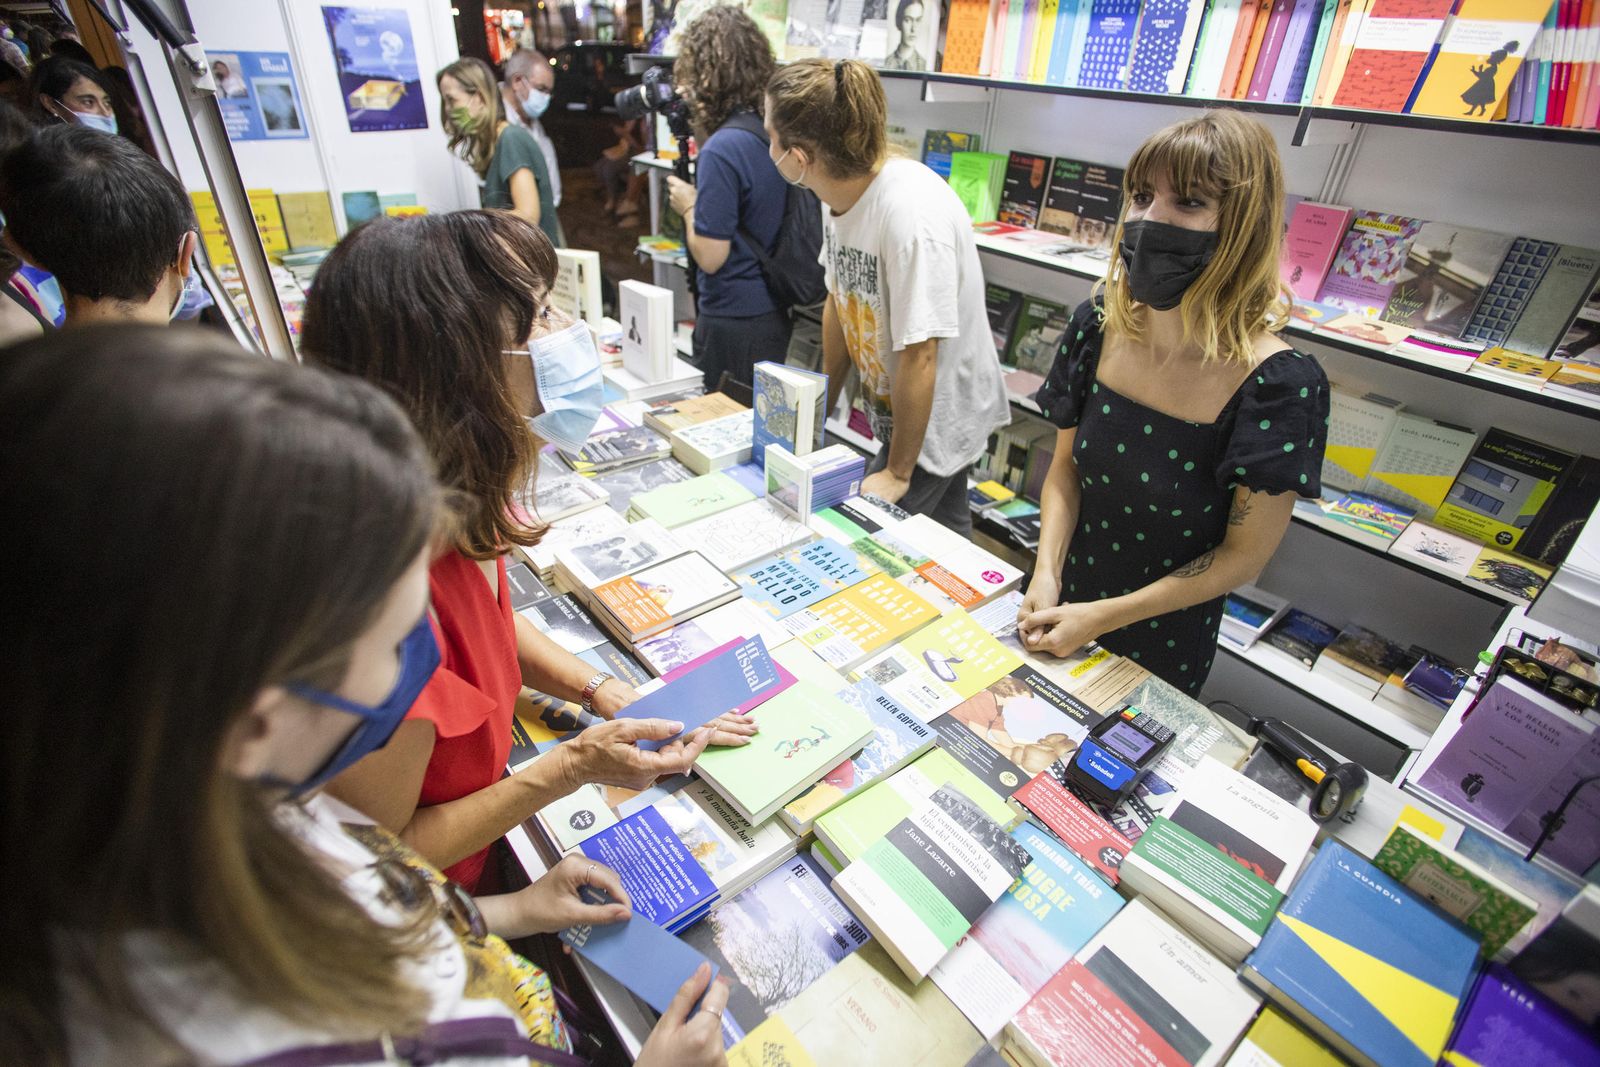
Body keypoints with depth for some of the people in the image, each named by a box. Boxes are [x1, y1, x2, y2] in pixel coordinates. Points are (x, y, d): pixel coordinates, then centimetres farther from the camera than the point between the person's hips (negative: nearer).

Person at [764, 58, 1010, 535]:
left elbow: (918, 357, -28)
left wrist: (897, 473, -19)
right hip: (893, 407, 7)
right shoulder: (840, 193, -5)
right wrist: (823, 406, 14)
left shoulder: (911, 214, -31)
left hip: (937, 418, -7)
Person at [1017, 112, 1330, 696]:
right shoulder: (1095, 329, -13)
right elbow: (1065, 468, -2)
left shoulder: (1279, 386, -25)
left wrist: (1100, 618, -18)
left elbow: (1244, 555, -17)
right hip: (1060, 605, 4)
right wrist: (1045, 576, -14)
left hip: (1163, 645, -3)